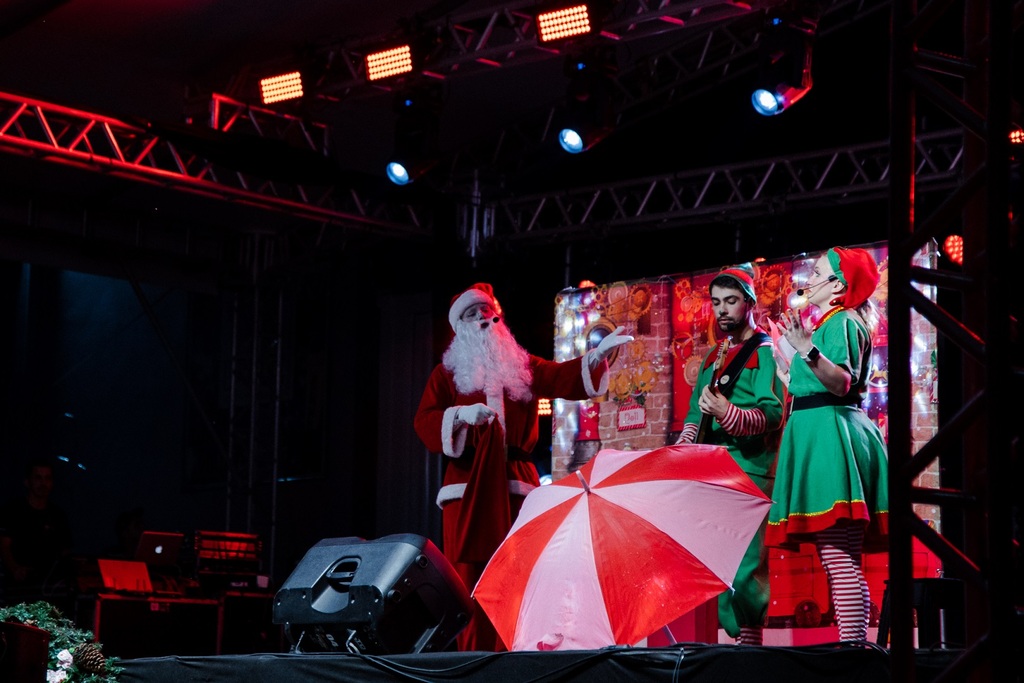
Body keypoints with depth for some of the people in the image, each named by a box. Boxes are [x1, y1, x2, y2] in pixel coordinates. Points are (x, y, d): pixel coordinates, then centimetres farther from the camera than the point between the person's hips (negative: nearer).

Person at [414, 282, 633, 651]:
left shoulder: (523, 366, 18)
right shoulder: (447, 372, 12)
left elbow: (562, 379, 1)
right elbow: (425, 422, 0)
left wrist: (598, 354, -17)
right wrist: (461, 415, -19)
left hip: (516, 483, 2)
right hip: (468, 485, -2)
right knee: (468, 578, -6)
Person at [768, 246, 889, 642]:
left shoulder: (841, 321, -6)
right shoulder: (827, 324, 23)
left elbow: (841, 381, -20)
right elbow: (803, 386, 23)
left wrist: (807, 349, -34)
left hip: (830, 434, -11)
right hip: (819, 435, 11)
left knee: (840, 561, -16)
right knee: (839, 562, 8)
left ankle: (852, 646, -19)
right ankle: (852, 645, 9)